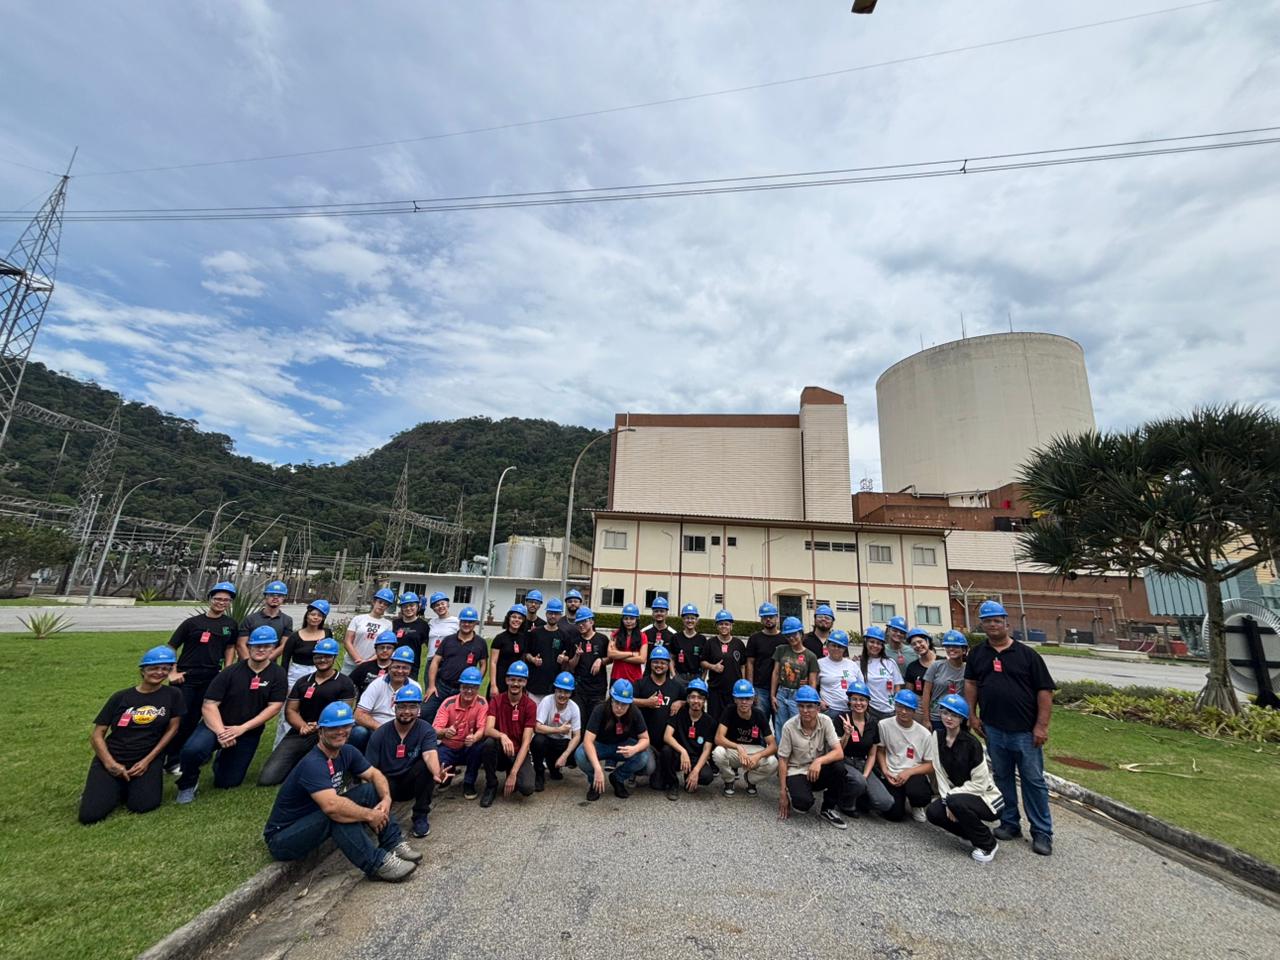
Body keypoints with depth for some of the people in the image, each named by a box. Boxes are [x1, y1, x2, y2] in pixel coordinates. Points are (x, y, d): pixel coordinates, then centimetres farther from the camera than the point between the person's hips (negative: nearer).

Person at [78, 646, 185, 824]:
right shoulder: (121, 697, 2)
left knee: (144, 805, -21)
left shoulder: (173, 695, 0)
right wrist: (110, 763, -12)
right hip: (111, 759, 1)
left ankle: (132, 788, 12)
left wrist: (147, 760, -8)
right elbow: (97, 734, 2)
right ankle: (116, 788, 15)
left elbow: (172, 728, 0)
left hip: (146, 760, 0)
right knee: (89, 814, -17)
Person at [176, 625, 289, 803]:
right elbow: (209, 705, -11)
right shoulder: (231, 672, -7)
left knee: (227, 783, 5)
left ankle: (223, 759, 40)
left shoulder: (278, 674, -8)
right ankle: (188, 783, 2)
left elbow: (274, 707, -12)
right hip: (218, 725, -1)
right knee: (191, 750, -32)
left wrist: (242, 729, -20)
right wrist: (221, 732, -25)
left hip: (248, 733, 1)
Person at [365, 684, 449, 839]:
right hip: (388, 784, 0)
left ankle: (421, 816, -8)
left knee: (427, 765, -29)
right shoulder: (380, 734, -8)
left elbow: (430, 755, -30)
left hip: (411, 783, 0)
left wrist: (436, 773, -52)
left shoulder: (426, 730, -12)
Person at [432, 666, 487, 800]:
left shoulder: (481, 703, -13)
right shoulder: (448, 702, -12)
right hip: (448, 748, 1)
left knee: (480, 745, -33)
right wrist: (445, 732, -43)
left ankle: (469, 783, -8)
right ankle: (449, 771, 11)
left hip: (469, 749, -1)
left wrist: (474, 738, -45)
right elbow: (435, 730, -19)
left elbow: (482, 729, -21)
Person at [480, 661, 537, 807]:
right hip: (500, 752, 0)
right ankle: (491, 785, -7)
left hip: (520, 754, 0)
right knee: (489, 743, -33)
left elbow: (526, 742, -15)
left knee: (527, 788, -26)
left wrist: (513, 773, -23)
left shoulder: (530, 706, -10)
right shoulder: (496, 700, -6)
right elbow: (488, 730, -21)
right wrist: (502, 736, -43)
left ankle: (510, 773, 11)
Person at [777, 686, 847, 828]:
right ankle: (793, 792, 8)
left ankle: (827, 809, -4)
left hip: (818, 771, 3)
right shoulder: (789, 726, -17)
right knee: (803, 803, -31)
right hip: (796, 772, -3)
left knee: (839, 767, -27)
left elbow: (839, 752, -20)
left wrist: (819, 761, -37)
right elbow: (782, 760, -9)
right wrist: (782, 792, -11)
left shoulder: (825, 721, -13)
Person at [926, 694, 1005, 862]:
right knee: (933, 813, -16)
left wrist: (951, 798, -18)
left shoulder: (971, 743, -21)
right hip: (958, 794, 6)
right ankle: (974, 834, 11)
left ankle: (988, 844, -6)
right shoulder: (937, 737, -4)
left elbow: (980, 783, -19)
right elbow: (940, 772, -3)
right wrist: (947, 800, -14)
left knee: (956, 802, -33)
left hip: (986, 798, -5)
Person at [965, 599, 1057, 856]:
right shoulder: (977, 654, 5)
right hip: (993, 730, 3)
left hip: (1026, 731, -3)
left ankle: (1042, 833, 19)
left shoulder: (1027, 654, -6)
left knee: (1034, 781, 5)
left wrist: (1042, 725, -10)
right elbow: (970, 683, 12)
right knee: (1002, 778, 14)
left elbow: (1044, 690, -6)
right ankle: (1009, 824, 27)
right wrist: (972, 715, 6)